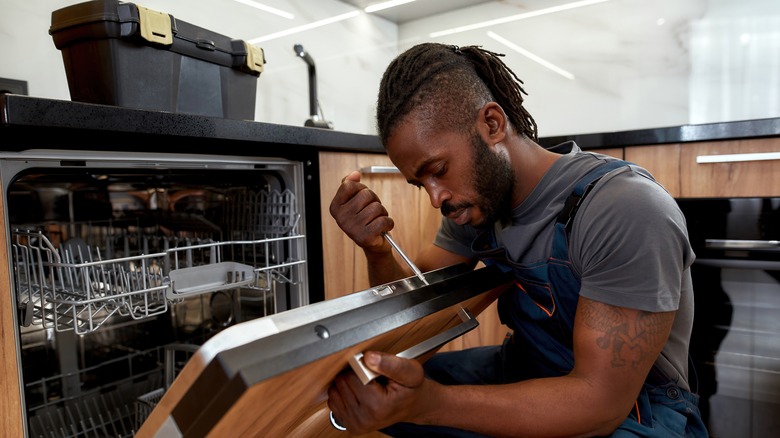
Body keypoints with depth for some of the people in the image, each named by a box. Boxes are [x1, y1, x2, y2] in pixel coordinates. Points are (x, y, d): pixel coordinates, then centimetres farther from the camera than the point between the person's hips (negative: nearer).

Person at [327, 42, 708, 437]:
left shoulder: (628, 211, -27)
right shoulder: (474, 196, -4)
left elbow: (601, 399, -27)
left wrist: (429, 403, -37)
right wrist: (377, 251, -19)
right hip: (522, 374, 6)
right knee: (353, 387, -8)